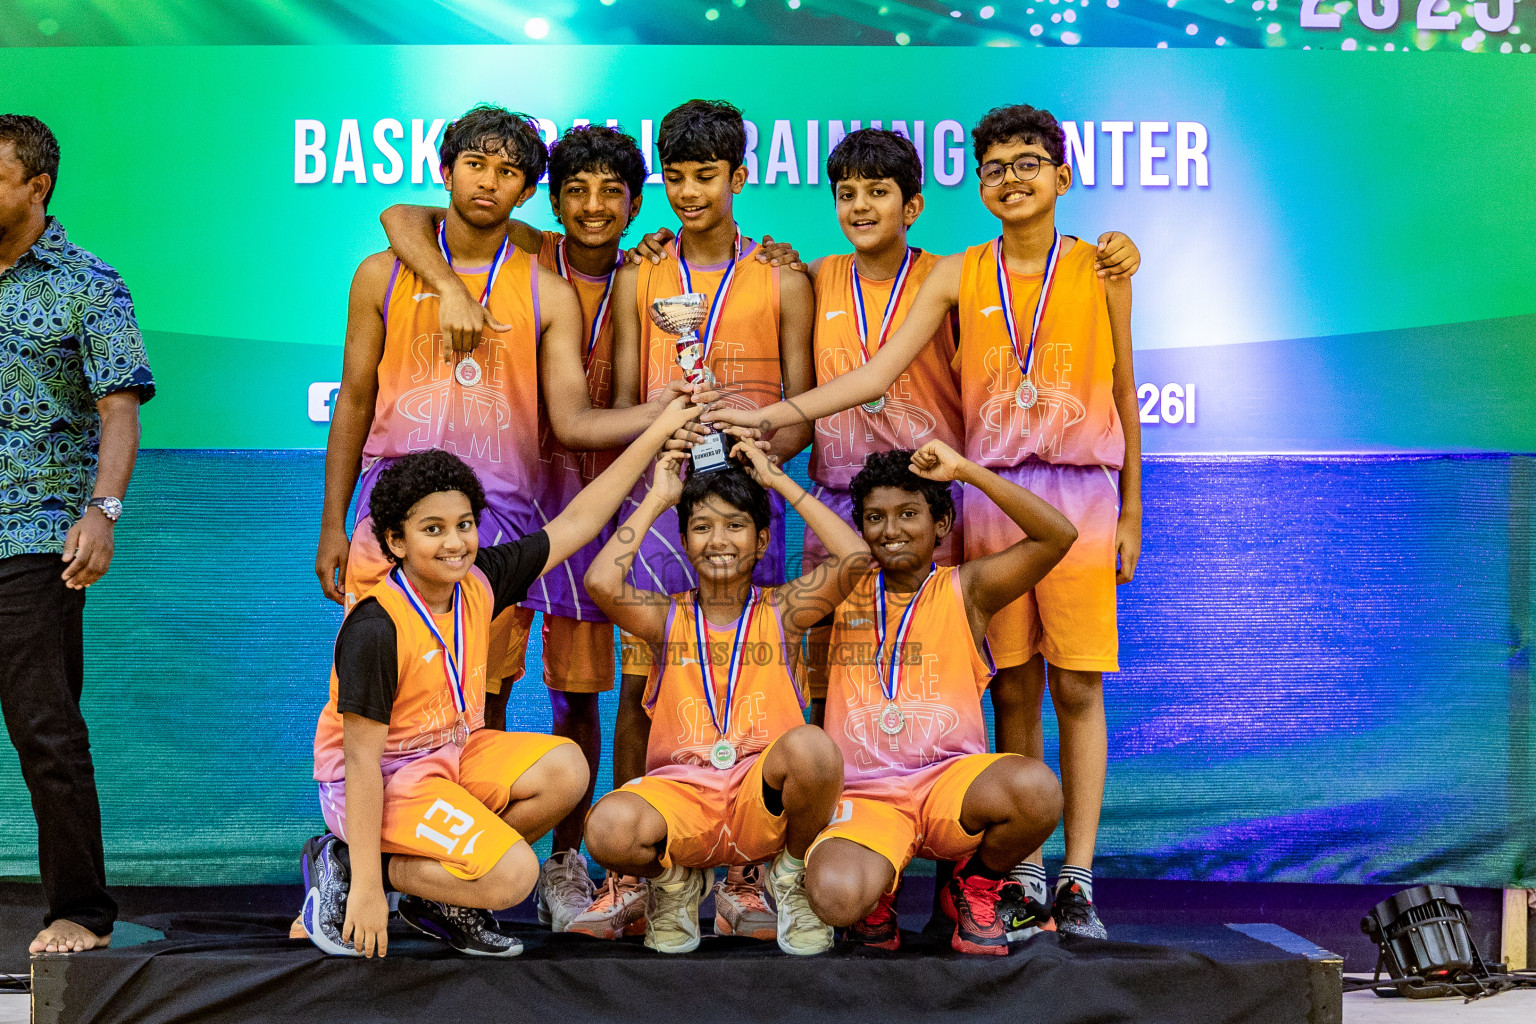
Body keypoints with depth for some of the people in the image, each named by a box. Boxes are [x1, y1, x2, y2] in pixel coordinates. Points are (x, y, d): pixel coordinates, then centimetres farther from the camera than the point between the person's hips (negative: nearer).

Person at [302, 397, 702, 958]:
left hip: (453, 754, 8)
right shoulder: (375, 630, -25)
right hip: (379, 779, -8)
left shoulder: (479, 582, -5)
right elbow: (362, 758, -24)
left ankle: (437, 897, 1)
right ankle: (344, 869, -4)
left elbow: (574, 522, 4)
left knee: (564, 769, -11)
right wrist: (366, 888, -25)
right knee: (514, 874, -21)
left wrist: (657, 432, 3)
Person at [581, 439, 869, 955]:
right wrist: (656, 499, 1)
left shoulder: (780, 611, 9)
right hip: (679, 792, 0)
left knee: (812, 747, -35)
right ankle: (675, 879, 7)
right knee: (609, 828, -34)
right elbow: (601, 581, -11)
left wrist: (778, 480, 0)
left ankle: (791, 874, -2)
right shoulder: (668, 616, 10)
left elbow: (856, 557, -8)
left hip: (763, 797, 0)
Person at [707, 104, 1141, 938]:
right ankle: (1026, 872, 10)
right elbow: (877, 373, -1)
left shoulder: (1099, 270, 5)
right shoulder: (959, 275, 6)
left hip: (1082, 493, -1)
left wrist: (1130, 514, 6)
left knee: (1077, 688, -3)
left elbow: (1123, 395, 8)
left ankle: (1078, 877, 3)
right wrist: (771, 414, -12)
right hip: (991, 493, 1)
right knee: (1012, 688, 3)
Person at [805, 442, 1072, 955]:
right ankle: (878, 885, 9)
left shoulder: (965, 590, 6)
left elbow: (1058, 534, -7)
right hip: (864, 796, 0)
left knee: (1036, 788, -34)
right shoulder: (843, 593, 13)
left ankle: (976, 885, 1)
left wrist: (964, 469, -9)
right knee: (835, 896, -33)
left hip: (951, 781, 0)